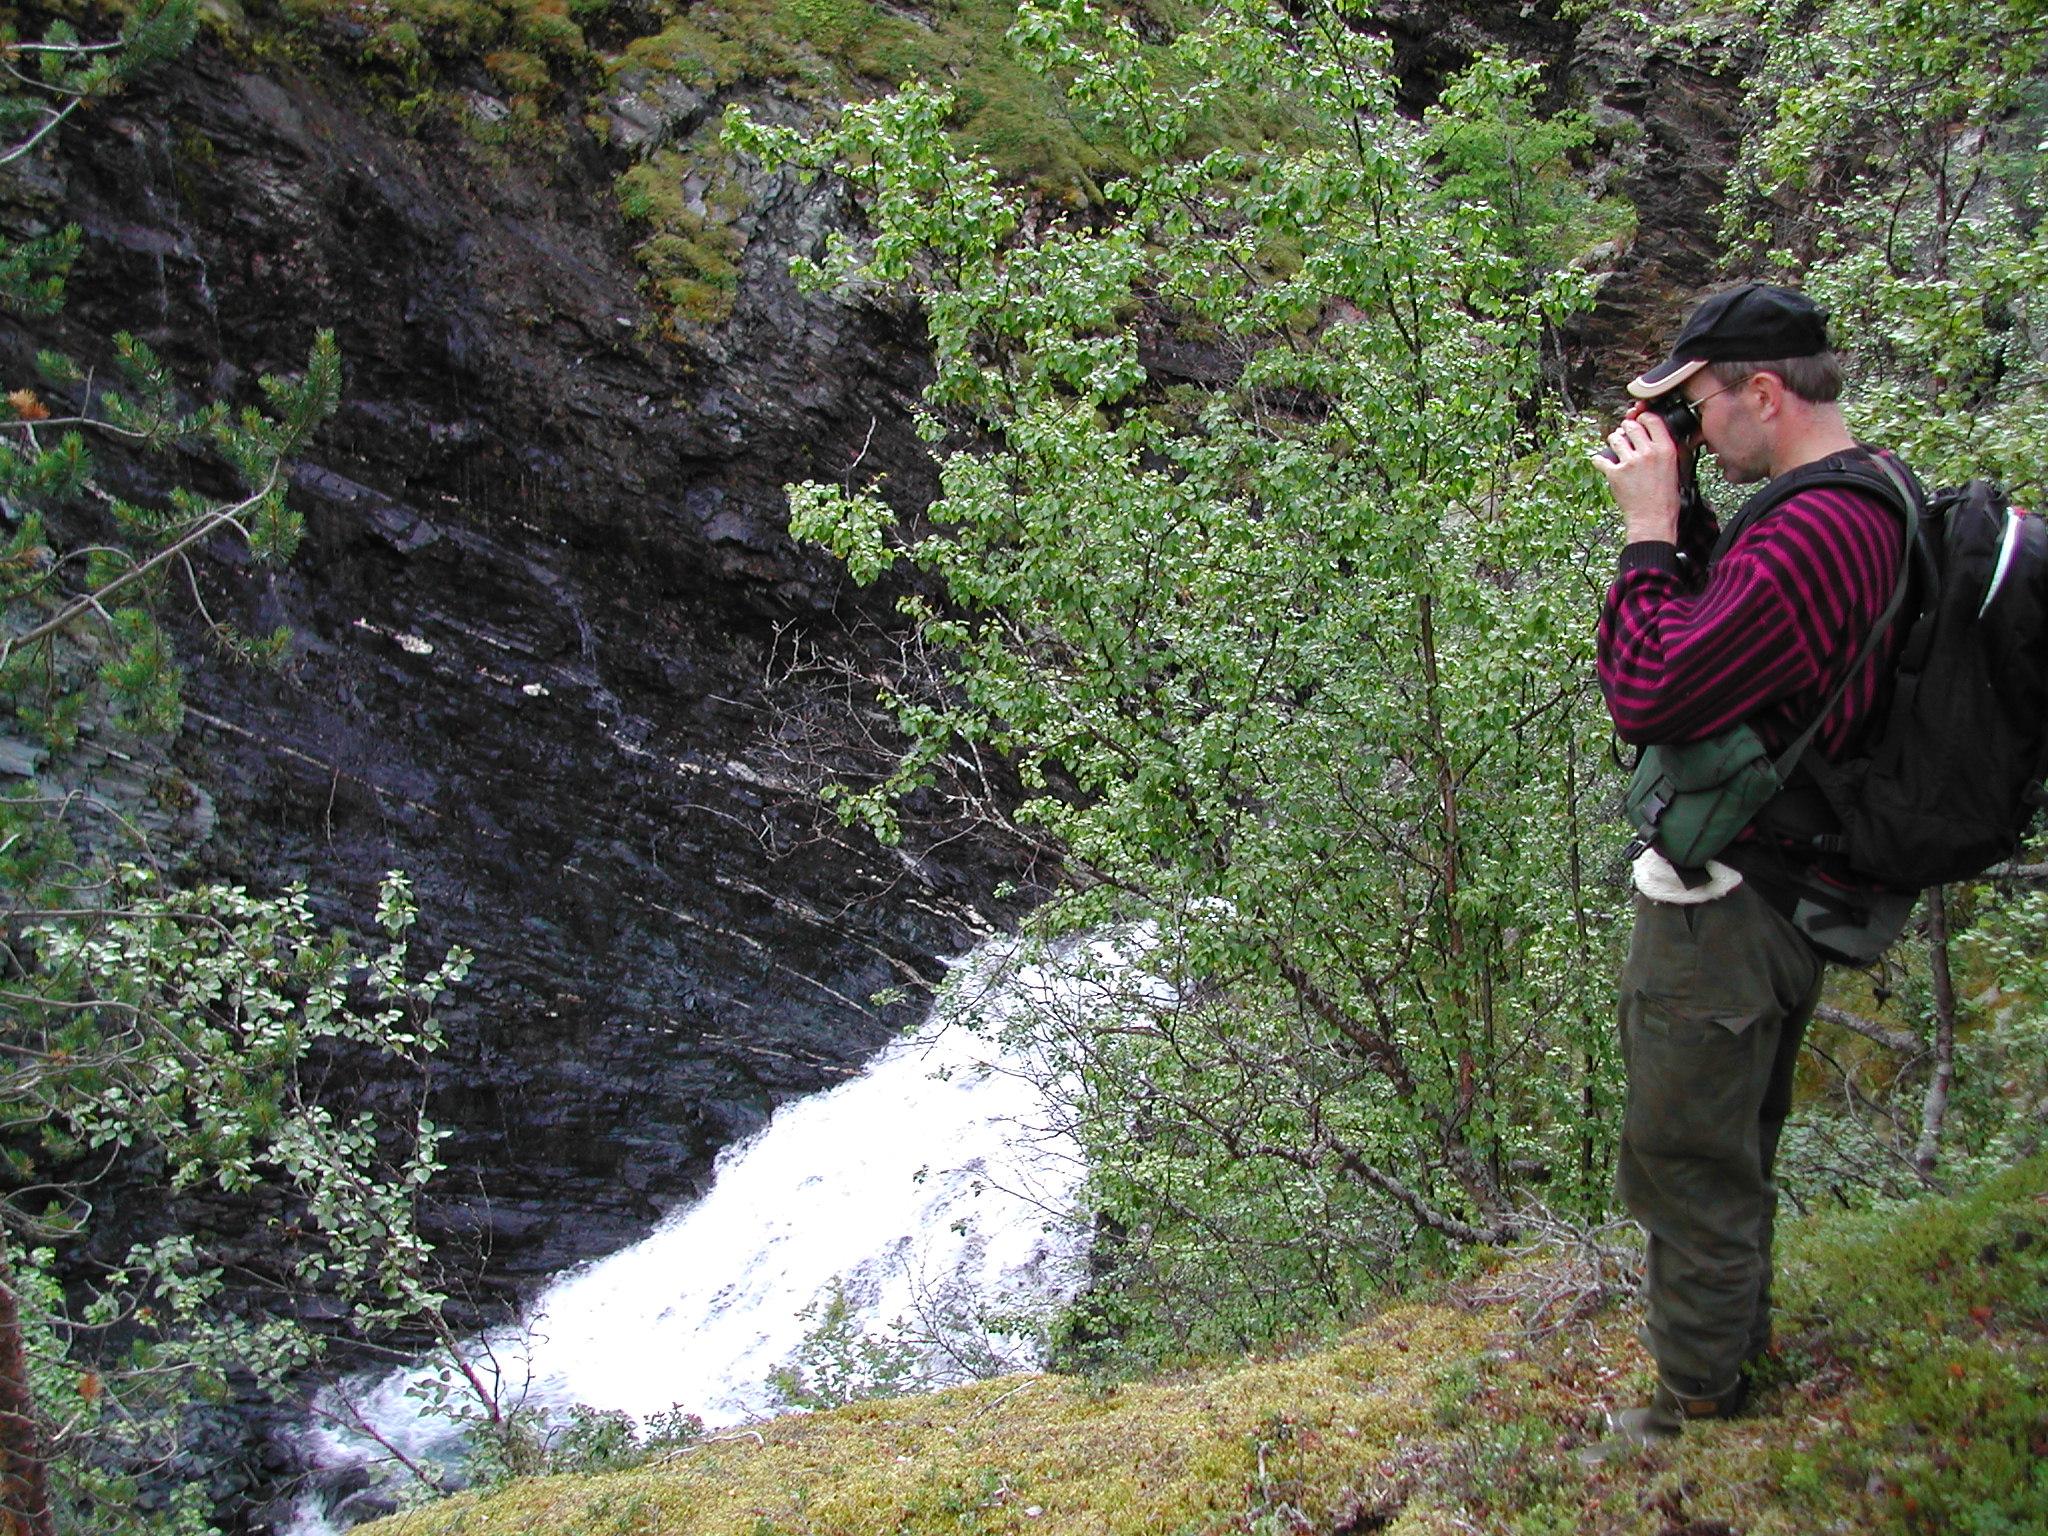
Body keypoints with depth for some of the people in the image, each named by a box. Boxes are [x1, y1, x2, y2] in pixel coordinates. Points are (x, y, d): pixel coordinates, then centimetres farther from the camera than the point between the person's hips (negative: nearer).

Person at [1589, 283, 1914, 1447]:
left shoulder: (1808, 536, -28)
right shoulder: (1878, 502, 5)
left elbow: (1648, 693, -27)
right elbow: (1723, 627, 14)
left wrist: (1647, 527, -19)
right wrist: (1681, 514, 2)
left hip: (1725, 903, -10)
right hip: (1788, 887, 10)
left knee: (1685, 1163, 6)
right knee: (1734, 1142, 27)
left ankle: (1698, 1408, 22)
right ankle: (1738, 1336, 48)